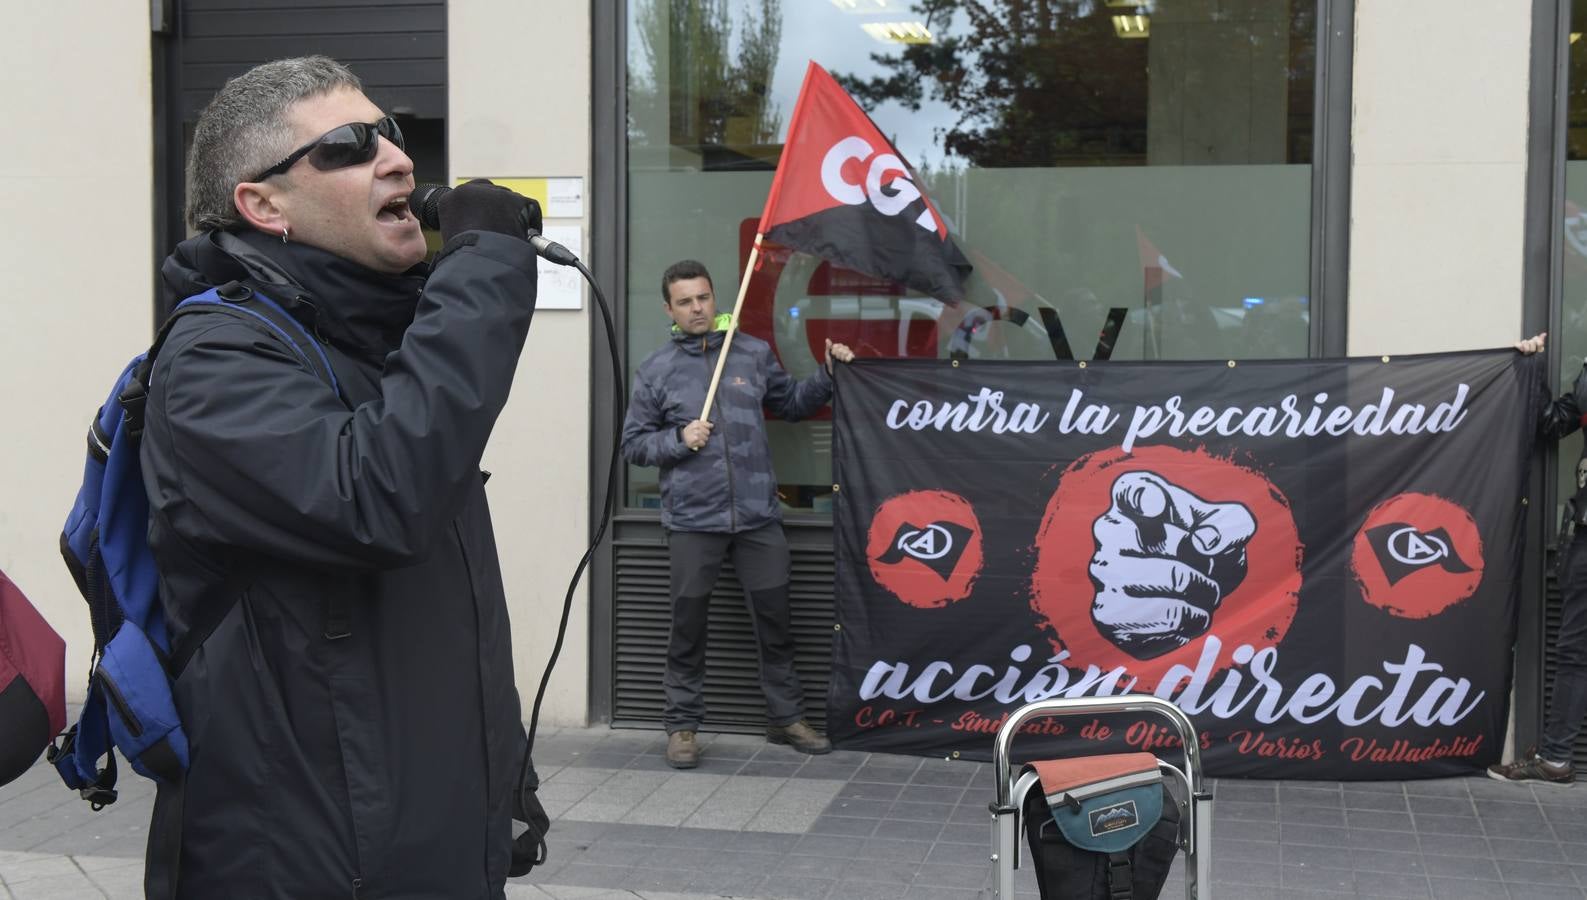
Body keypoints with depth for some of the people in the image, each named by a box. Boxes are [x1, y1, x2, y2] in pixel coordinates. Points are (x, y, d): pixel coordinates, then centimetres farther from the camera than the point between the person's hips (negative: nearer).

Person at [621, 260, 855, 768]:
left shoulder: (754, 355, 7)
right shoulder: (655, 372, 3)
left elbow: (791, 404, 18)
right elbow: (633, 444, 5)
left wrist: (827, 375, 4)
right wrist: (678, 438, -11)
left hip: (758, 516, 2)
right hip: (693, 521, -2)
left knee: (775, 618, 9)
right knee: (688, 625, 5)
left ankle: (786, 718, 22)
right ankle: (682, 725, 17)